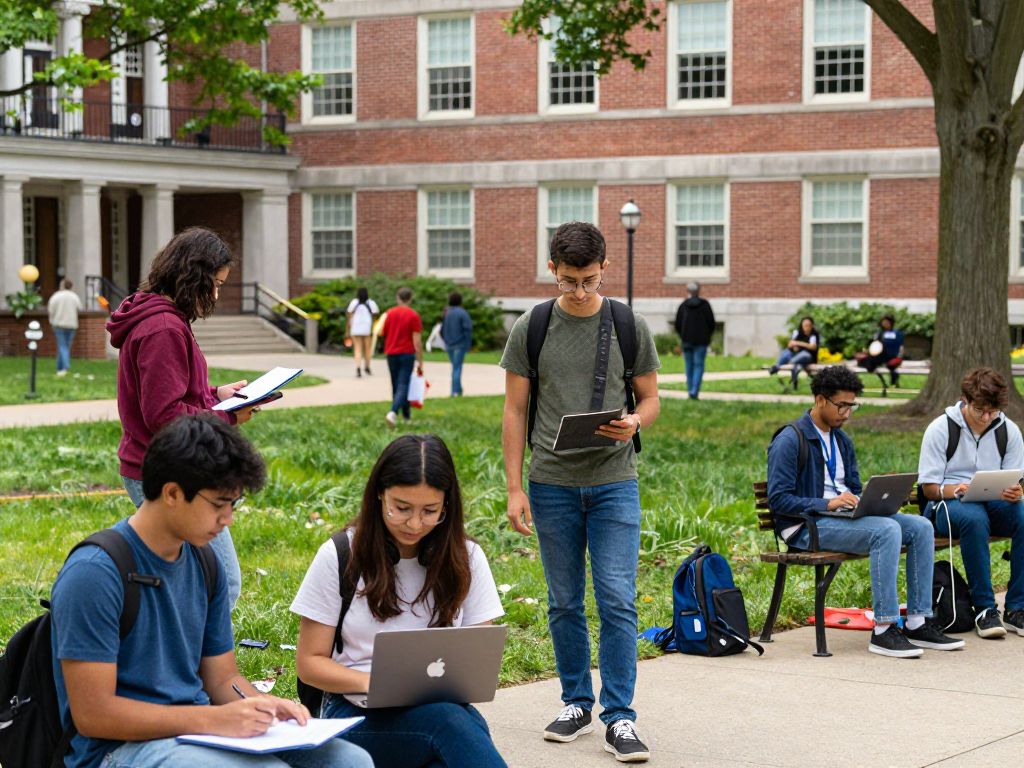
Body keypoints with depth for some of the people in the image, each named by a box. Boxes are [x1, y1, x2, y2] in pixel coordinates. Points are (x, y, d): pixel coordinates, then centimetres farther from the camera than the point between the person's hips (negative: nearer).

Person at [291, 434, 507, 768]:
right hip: (358, 714, -2)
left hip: (445, 707, 2)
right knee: (449, 722, -37)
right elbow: (310, 663, 3)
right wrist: (374, 683, -16)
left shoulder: (466, 558, 8)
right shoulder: (339, 557, 1)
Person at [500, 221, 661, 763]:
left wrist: (634, 422, -16)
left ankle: (619, 718, -3)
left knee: (617, 601, -7)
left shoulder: (630, 326, 2)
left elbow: (650, 398, 9)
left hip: (614, 482, -1)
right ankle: (576, 704, 23)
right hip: (553, 484, 1)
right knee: (564, 603, 10)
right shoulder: (530, 329, 1)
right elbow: (514, 412, 3)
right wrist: (515, 489, -3)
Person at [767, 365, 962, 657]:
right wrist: (827, 504, -24)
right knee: (887, 530, -31)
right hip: (807, 526, -9)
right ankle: (884, 630, -30)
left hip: (845, 517, 9)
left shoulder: (842, 441, 19)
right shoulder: (789, 441, -8)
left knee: (921, 527, -9)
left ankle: (918, 623, -10)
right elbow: (778, 499, -15)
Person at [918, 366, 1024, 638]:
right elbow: (929, 488, -4)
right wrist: (954, 490, -26)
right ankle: (984, 609, -31)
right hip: (947, 504, -3)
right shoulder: (940, 429, -3)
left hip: (995, 503, 4)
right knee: (974, 518, -39)